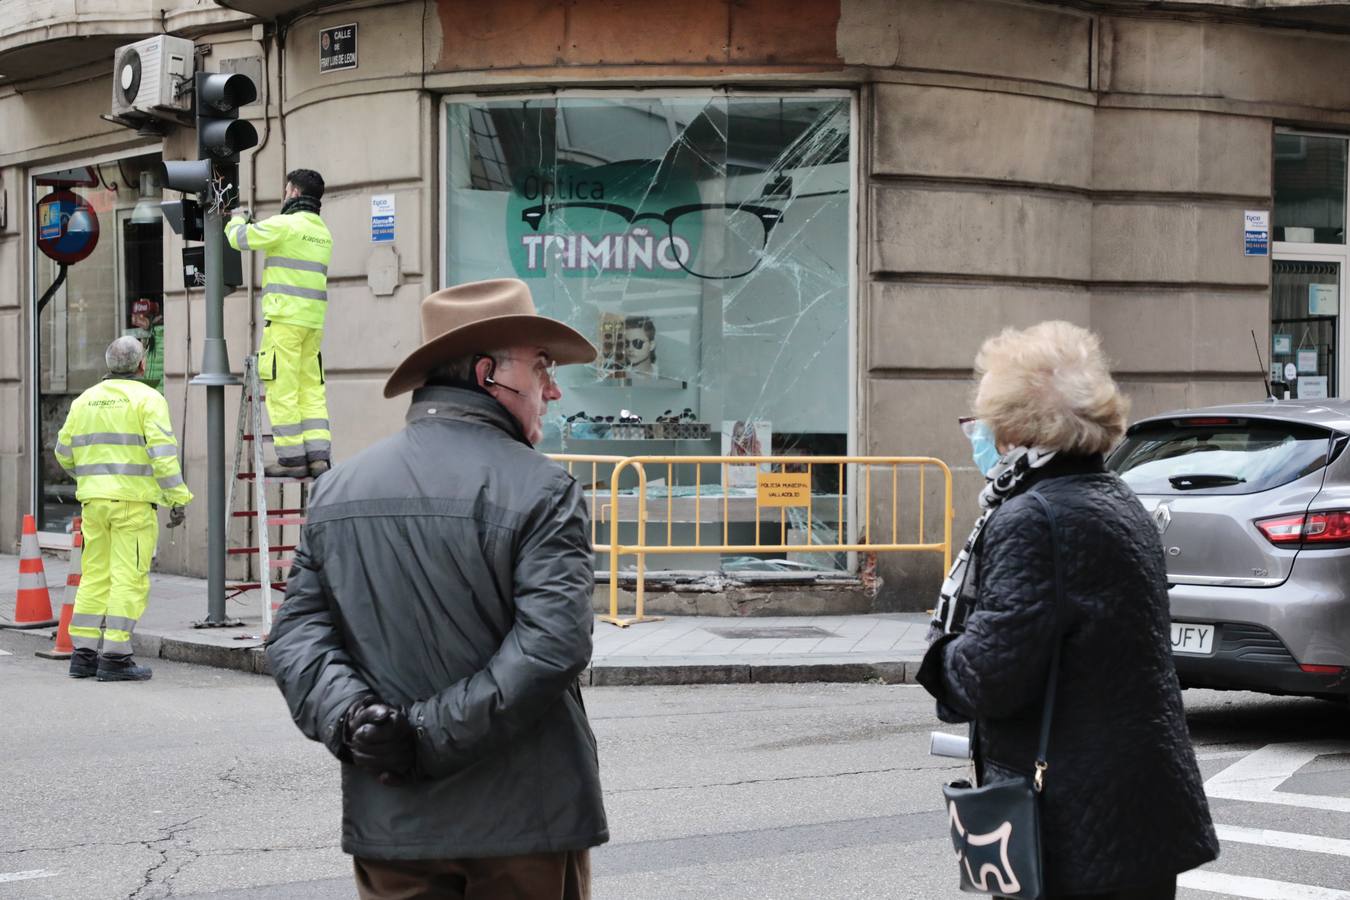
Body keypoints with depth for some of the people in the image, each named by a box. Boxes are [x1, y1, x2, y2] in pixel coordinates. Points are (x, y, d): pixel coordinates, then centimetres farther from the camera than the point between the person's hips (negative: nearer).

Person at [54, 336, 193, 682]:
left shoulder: (85, 400, 12)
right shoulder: (147, 398, -6)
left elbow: (65, 452, 16)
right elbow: (162, 451, -15)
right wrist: (178, 498, -14)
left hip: (94, 499, 6)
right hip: (133, 501, -6)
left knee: (95, 576, 11)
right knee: (129, 579, -4)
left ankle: (83, 654, 11)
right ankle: (115, 657, -8)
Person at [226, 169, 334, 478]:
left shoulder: (286, 224, -9)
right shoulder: (323, 232, 17)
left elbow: (239, 238, -6)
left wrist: (238, 218, 17)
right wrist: (255, 224, 30)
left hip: (285, 317, -8)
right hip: (313, 321, 8)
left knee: (282, 387, -4)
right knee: (311, 388, 9)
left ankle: (291, 457, -5)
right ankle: (319, 455, 4)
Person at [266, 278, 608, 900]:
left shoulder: (337, 490, 9)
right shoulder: (540, 490, -9)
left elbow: (295, 634, 1)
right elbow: (554, 644, -20)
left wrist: (350, 719, -11)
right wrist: (430, 734, -17)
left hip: (389, 824, 5)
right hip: (523, 822, -4)